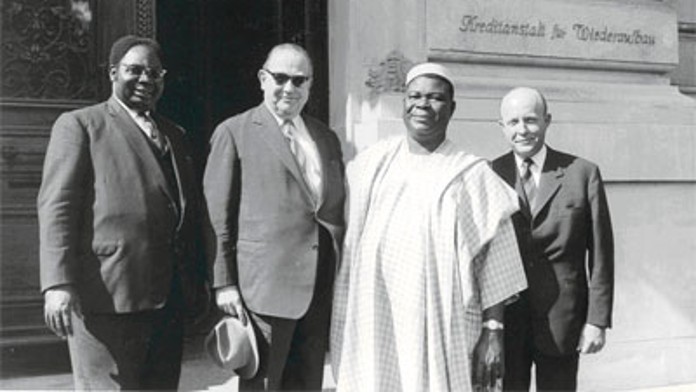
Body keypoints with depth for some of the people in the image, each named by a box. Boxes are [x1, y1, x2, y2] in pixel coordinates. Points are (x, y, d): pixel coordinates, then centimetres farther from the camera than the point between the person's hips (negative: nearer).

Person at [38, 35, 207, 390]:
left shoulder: (175, 135, 21)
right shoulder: (79, 124, 4)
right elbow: (56, 206, -5)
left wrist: (200, 280, 13)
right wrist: (58, 284, -16)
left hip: (170, 297, 6)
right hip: (108, 295, -6)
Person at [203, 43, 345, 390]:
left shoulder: (327, 137, 16)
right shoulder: (234, 133, 1)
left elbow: (339, 208, 17)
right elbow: (218, 214, -3)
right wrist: (224, 282, -8)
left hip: (322, 284, 5)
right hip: (266, 283, -5)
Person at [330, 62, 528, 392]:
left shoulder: (471, 175, -2)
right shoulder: (370, 164, 7)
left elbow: (493, 262, -2)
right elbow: (345, 238, 11)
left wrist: (493, 330, -7)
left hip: (440, 330, -2)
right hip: (371, 326, 3)